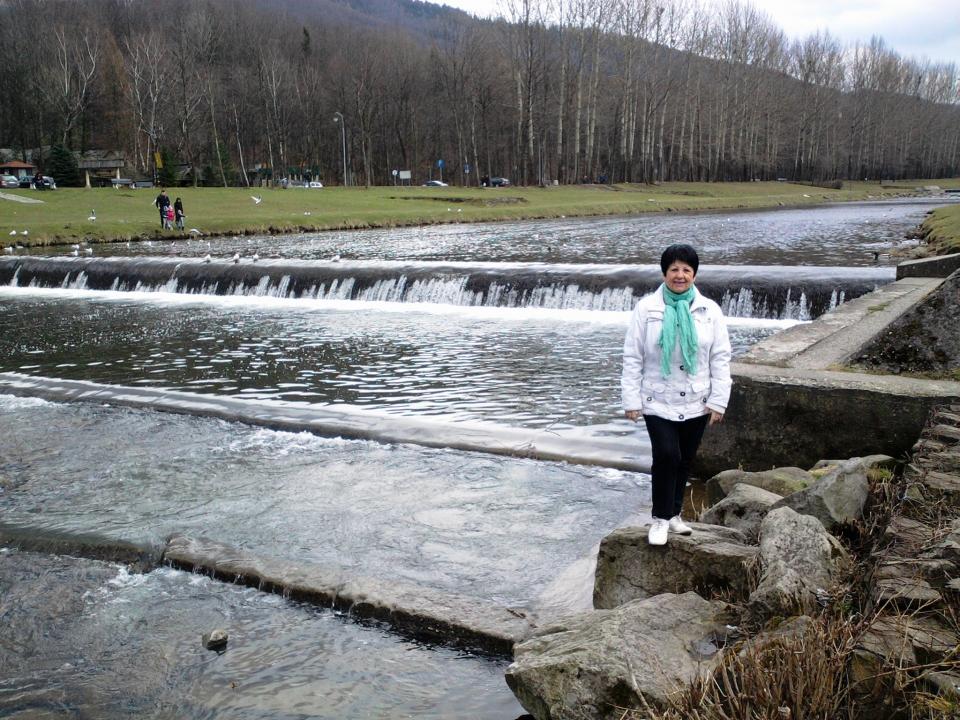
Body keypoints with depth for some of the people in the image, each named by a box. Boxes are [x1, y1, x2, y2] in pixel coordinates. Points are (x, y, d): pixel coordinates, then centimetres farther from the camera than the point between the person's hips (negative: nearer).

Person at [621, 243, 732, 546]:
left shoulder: (709, 311, -1)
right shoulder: (646, 308, -6)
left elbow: (720, 358, 1)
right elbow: (632, 357, -4)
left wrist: (718, 401, -3)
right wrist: (631, 400, -7)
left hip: (696, 403, 3)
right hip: (658, 402, -2)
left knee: (684, 461, 12)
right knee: (667, 455, -16)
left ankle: (674, 513, 32)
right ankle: (661, 518, 2)